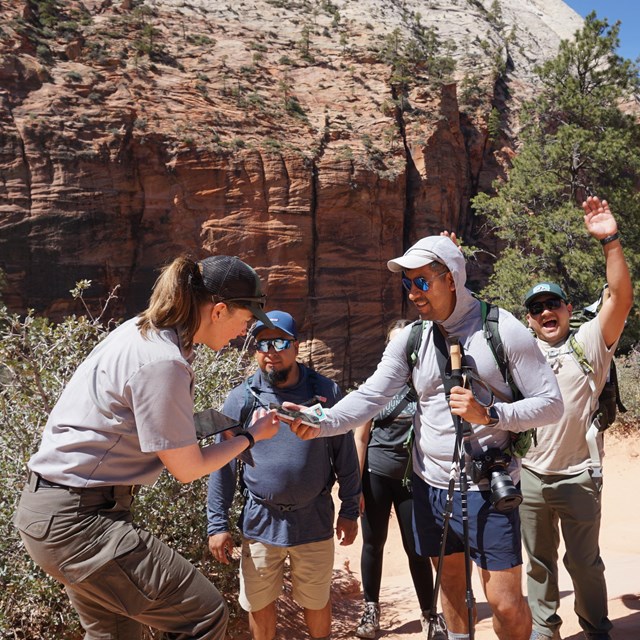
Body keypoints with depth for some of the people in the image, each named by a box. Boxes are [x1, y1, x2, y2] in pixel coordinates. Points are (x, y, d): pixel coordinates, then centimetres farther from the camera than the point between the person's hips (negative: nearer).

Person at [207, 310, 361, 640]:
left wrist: (350, 512, 4)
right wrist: (217, 524, -2)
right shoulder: (241, 398, -4)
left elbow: (346, 457, 3)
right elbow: (223, 465, 0)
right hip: (261, 522, 0)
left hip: (315, 520, 0)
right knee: (259, 604, 14)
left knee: (317, 602, 16)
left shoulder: (326, 392, -3)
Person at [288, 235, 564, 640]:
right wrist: (321, 423, -26)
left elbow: (552, 404, -8)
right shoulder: (411, 339, 0)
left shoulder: (504, 330, -11)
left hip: (487, 487, -4)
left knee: (506, 603, 0)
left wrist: (489, 414, -23)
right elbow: (370, 397, -9)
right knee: (451, 580, 20)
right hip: (430, 484, 4)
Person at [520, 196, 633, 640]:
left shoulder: (588, 343, -2)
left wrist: (610, 241, -25)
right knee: (539, 561, 17)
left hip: (578, 476, -3)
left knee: (584, 560, 11)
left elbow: (622, 296, -15)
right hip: (529, 475, 3)